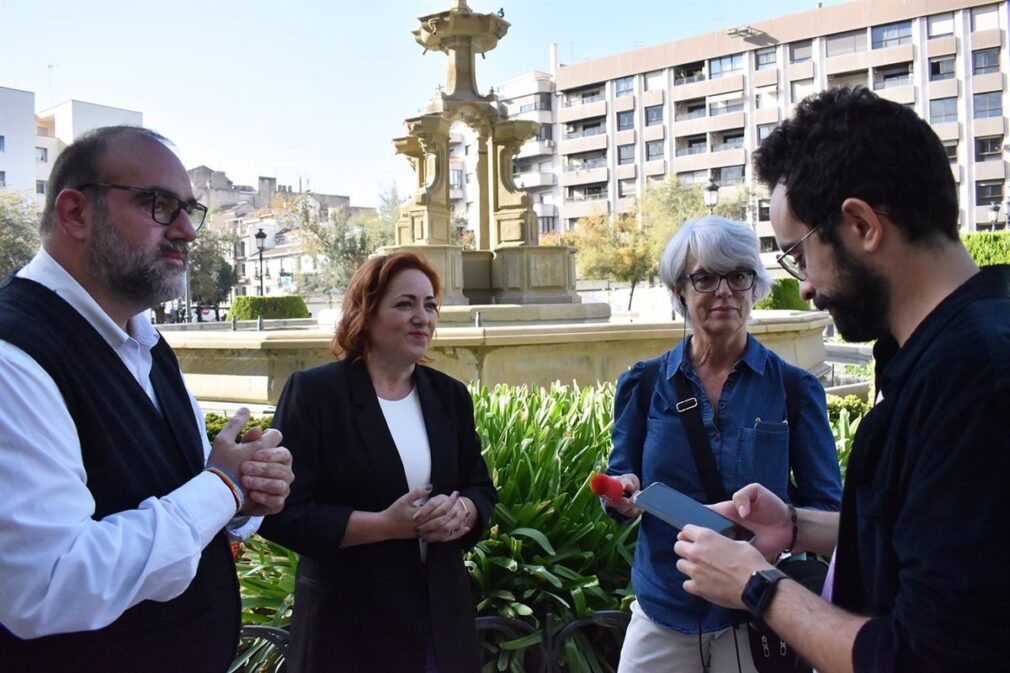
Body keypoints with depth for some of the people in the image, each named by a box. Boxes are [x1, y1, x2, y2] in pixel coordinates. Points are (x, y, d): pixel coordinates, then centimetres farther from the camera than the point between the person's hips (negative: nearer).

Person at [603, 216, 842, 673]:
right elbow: (620, 483, 5)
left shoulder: (794, 389, -5)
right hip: (663, 612, 2)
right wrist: (623, 493, -17)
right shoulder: (644, 385, -1)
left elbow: (826, 506, -1)